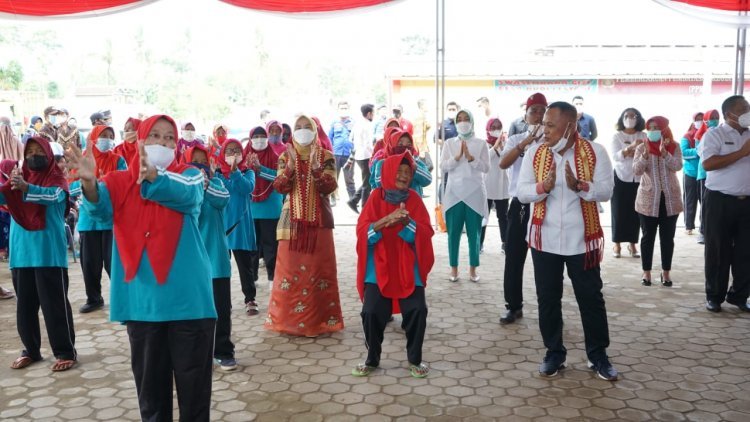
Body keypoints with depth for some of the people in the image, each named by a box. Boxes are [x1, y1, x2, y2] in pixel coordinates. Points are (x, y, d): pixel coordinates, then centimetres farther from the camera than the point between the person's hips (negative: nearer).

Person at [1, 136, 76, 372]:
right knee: (25, 305, 11)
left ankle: (66, 352, 5)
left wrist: (26, 187, -40)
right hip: (21, 253, 5)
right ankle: (31, 350, 24)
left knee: (54, 305, -3)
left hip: (49, 253, -5)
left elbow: (53, 196, -22)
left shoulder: (57, 178, -1)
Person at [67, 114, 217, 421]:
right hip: (141, 300, 2)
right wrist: (90, 183, -38)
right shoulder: (119, 182, 6)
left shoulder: (190, 175, 1)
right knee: (149, 380, 14)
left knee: (193, 380, 5)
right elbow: (101, 206, -15)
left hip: (187, 297, -2)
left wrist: (153, 176, -42)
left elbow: (185, 194, -22)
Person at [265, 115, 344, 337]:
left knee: (319, 267, 0)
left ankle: (321, 318, 9)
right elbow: (279, 187, -4)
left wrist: (315, 168, -23)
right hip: (293, 220, 1)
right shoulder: (286, 156, 7)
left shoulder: (326, 157, 3)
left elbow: (329, 187, -9)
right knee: (290, 267, 1)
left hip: (319, 220, -1)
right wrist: (291, 166, -18)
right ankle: (287, 317, 11)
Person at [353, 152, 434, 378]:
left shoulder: (414, 199, 3)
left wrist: (406, 222, -22)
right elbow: (362, 230, -9)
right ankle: (372, 359, 13)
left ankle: (415, 359, 11)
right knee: (371, 312, -11)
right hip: (379, 268, -1)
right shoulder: (376, 197, 0)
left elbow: (427, 232, -5)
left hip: (408, 268, 1)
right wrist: (387, 220, -23)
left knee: (417, 311, -11)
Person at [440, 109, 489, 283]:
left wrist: (470, 157, -16)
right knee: (453, 233, 3)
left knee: (474, 233, 4)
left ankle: (473, 269, 15)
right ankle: (454, 268, 13)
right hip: (454, 193, 1)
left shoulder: (481, 143, 4)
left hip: (474, 194, -1)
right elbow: (443, 166, -2)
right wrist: (457, 157, -16)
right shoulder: (449, 143, 7)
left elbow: (486, 168, -3)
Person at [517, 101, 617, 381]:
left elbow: (606, 191, -8)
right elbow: (522, 193, -1)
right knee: (547, 299, 9)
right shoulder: (534, 154, 2)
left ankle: (598, 356, 22)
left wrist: (579, 186, -26)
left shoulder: (595, 152, -5)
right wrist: (543, 187, -21)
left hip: (581, 239, -2)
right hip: (545, 239, 2)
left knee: (591, 297, 8)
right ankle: (554, 354, 24)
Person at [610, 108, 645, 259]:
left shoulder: (644, 136, 4)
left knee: (635, 212, 4)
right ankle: (617, 244, 8)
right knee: (619, 211, 1)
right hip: (621, 178, -2)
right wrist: (631, 147, -30)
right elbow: (615, 156, -15)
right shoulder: (617, 136, -1)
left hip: (639, 178, 2)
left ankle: (632, 244, 13)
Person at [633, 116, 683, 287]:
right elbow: (636, 171, -11)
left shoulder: (674, 147, 1)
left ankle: (665, 272, 16)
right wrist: (645, 153, -25)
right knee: (648, 237, 4)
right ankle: (646, 272, 13)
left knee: (667, 237, 6)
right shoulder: (642, 147, -1)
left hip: (670, 199, 1)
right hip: (648, 200, -1)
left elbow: (677, 166, -14)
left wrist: (664, 151, -26)